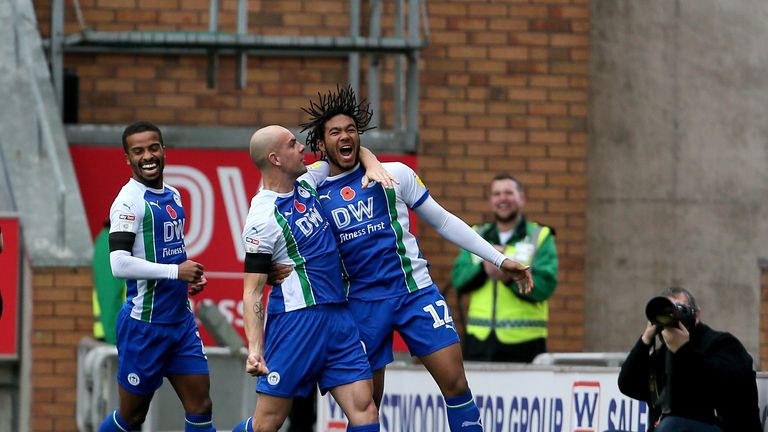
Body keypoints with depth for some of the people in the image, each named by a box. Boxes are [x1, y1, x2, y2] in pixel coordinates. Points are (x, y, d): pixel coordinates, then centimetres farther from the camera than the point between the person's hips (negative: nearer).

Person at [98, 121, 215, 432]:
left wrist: (191, 276, 8)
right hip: (145, 322, -8)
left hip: (181, 320, 8)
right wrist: (176, 271, -21)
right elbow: (119, 264, -25)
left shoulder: (173, 196, 12)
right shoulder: (129, 202, -15)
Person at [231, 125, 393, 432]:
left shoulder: (307, 183, 10)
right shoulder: (263, 219, -12)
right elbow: (252, 292, -12)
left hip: (337, 313, 7)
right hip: (296, 318, -7)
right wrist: (254, 349, -23)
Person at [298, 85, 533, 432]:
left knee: (455, 382, -10)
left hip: (415, 291, 0)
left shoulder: (393, 175, 2)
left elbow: (442, 221, 9)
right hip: (362, 304, 0)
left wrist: (499, 259, 8)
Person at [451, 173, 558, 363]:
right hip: (479, 339, 3)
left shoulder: (540, 237, 6)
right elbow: (459, 279, 6)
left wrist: (511, 277, -23)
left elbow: (545, 285, -8)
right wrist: (484, 268, -14)